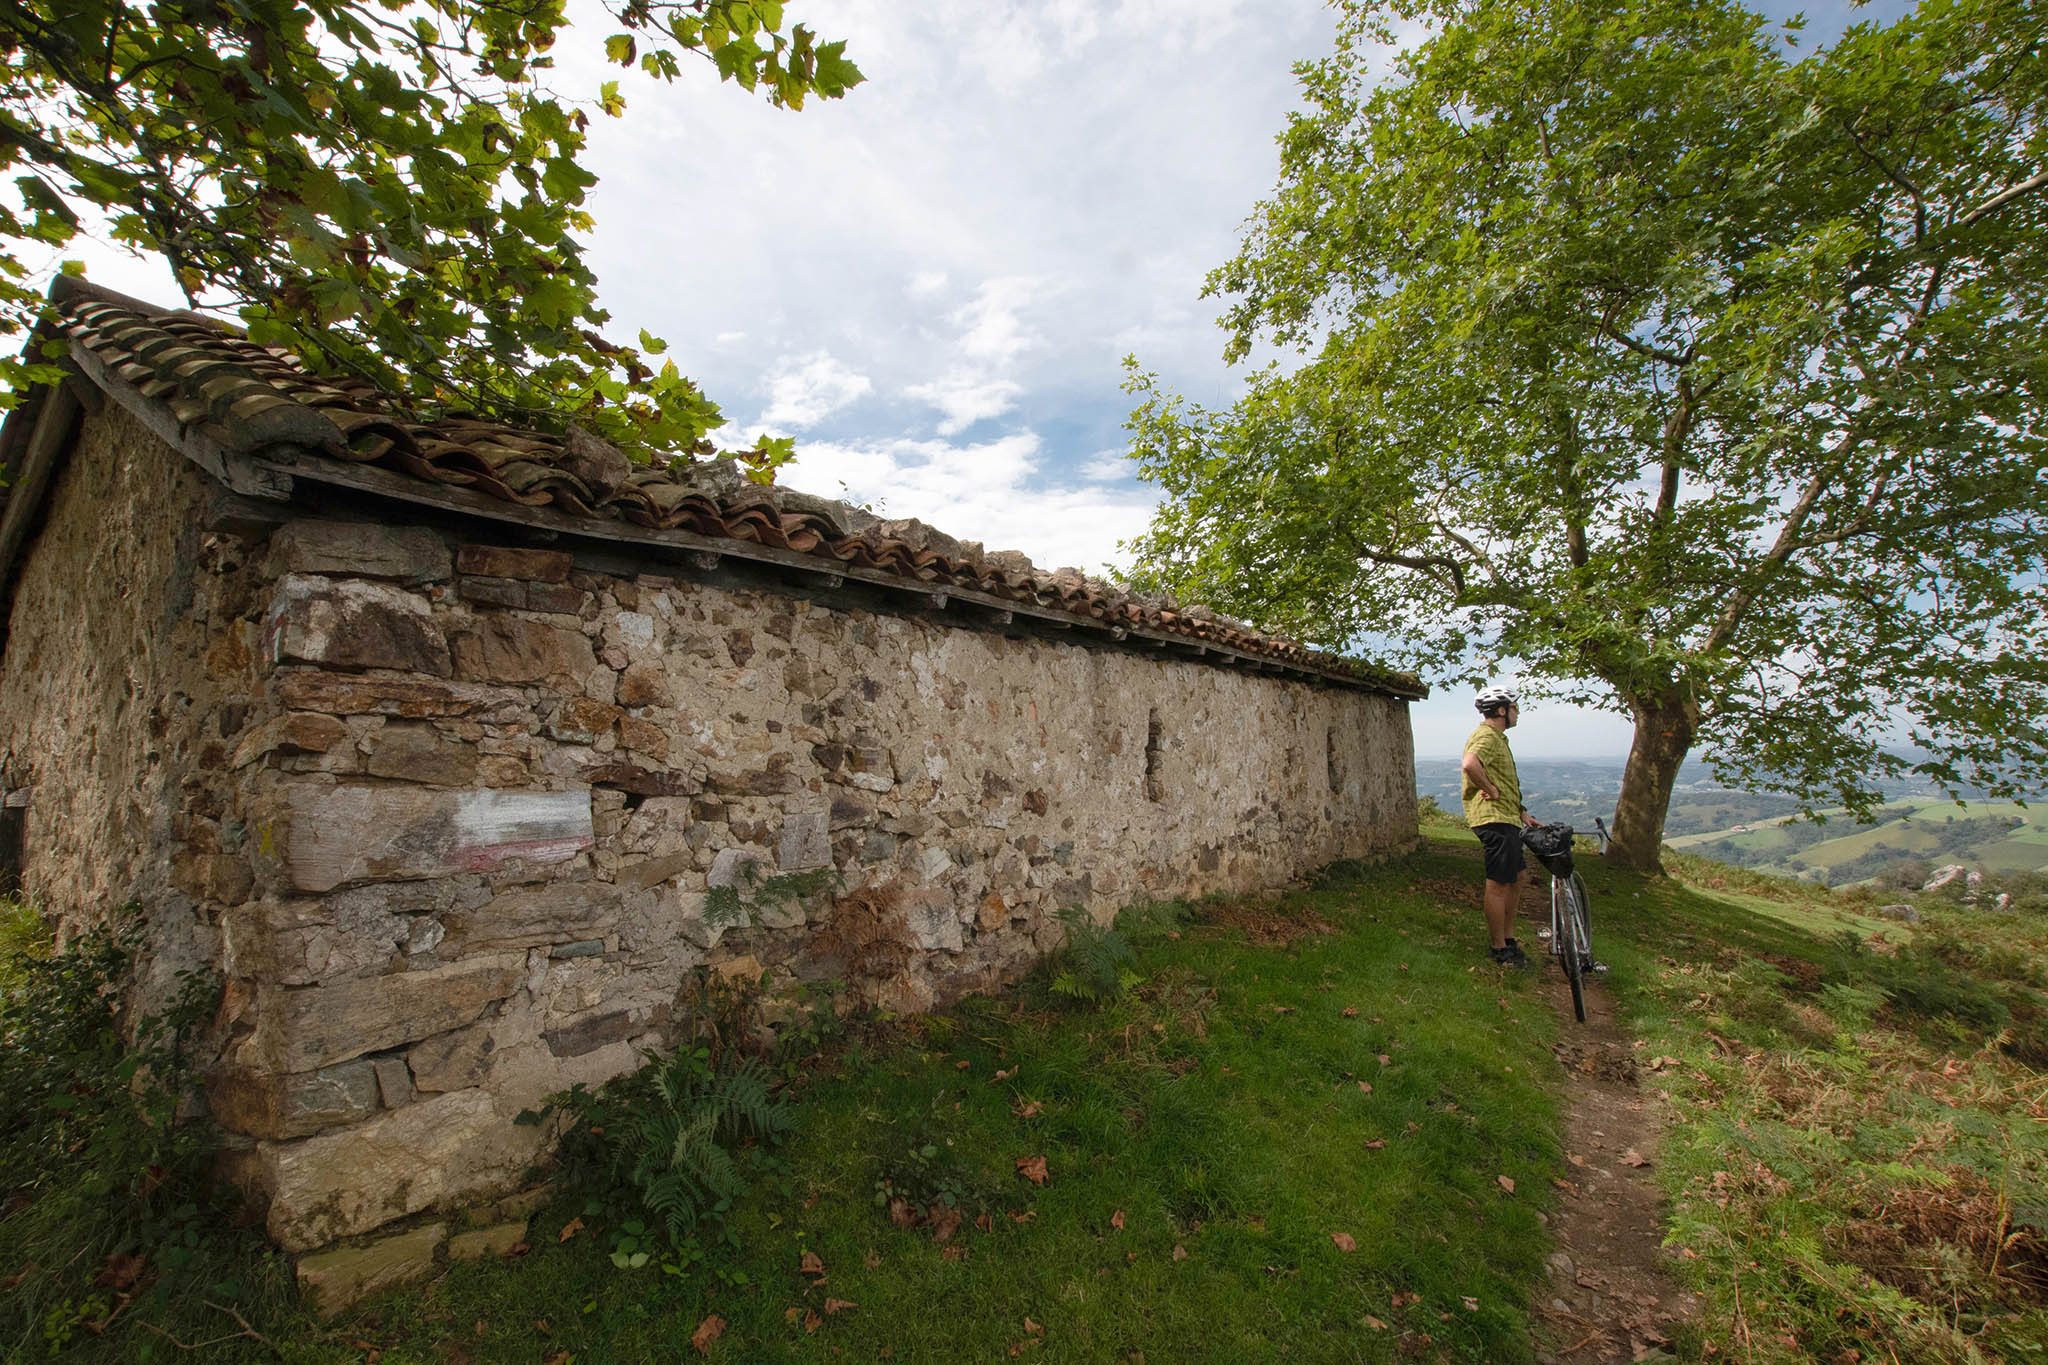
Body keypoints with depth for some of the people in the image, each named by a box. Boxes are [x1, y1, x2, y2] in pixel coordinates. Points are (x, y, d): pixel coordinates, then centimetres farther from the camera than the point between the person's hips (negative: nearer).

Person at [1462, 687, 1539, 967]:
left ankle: (1508, 940, 29)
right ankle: (1499, 949, 7)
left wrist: (1521, 811, 23)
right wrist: (1491, 790, -23)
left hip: (1507, 819, 11)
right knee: (1499, 886, -3)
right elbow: (1469, 764, -37)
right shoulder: (1487, 736, -15)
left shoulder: (1497, 737, 20)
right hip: (1494, 818, -11)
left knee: (1515, 880, 18)